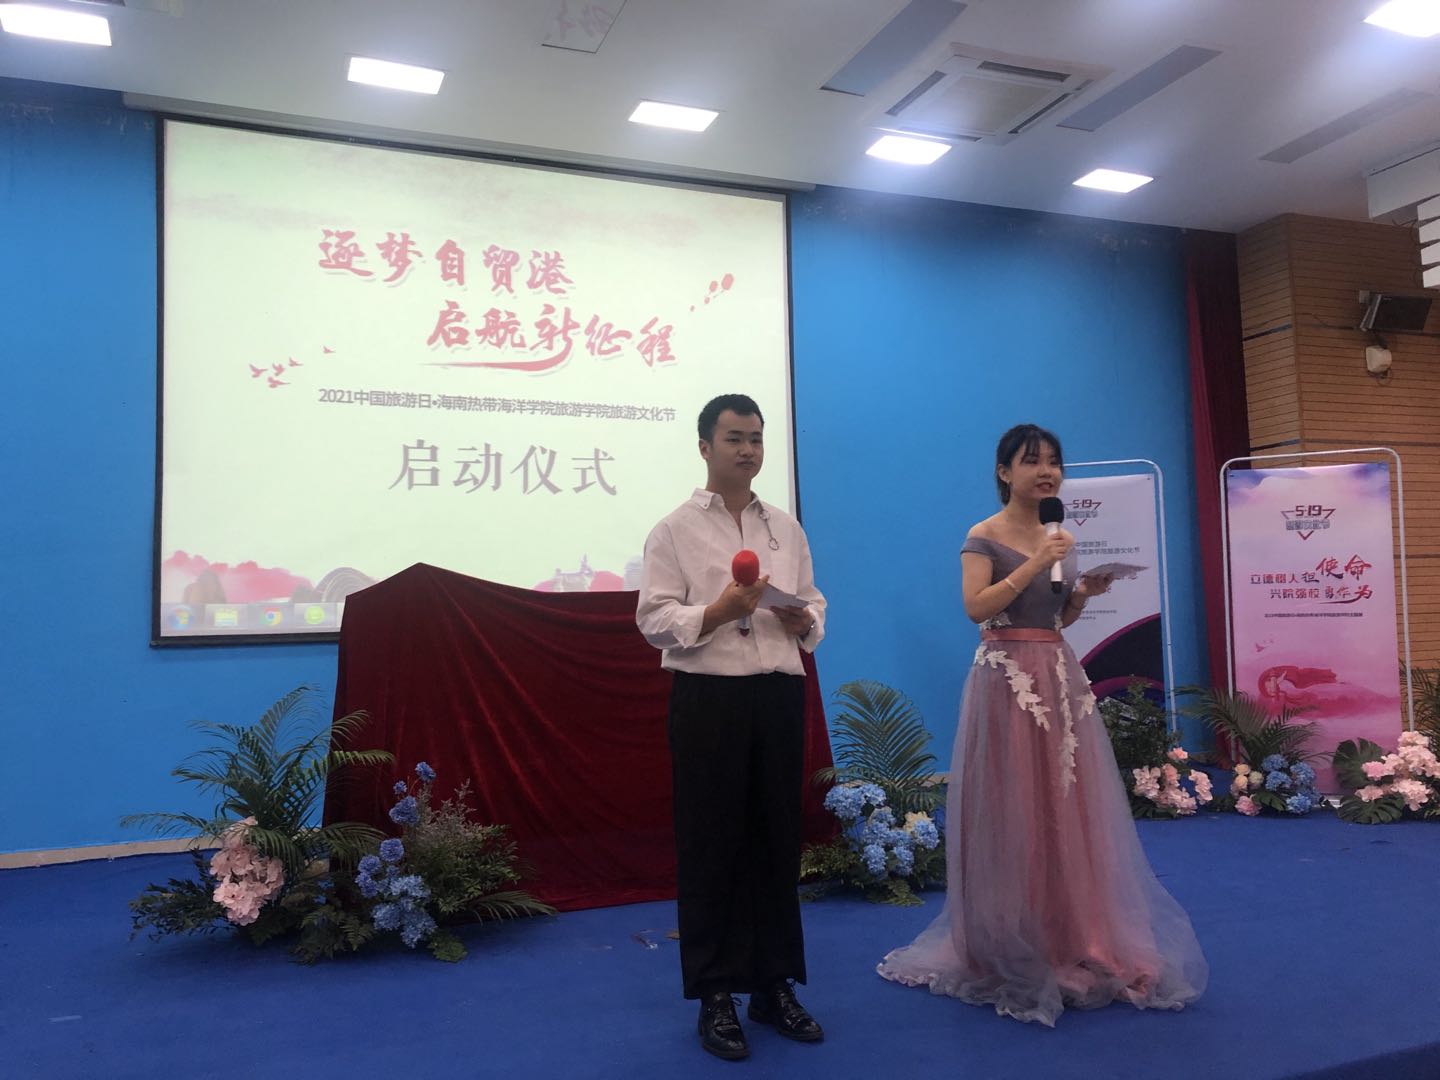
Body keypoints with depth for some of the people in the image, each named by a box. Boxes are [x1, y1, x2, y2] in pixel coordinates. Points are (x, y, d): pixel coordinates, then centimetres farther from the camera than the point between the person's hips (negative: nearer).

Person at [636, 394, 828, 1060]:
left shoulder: (786, 528, 14)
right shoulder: (675, 530, 0)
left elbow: (814, 605, 17)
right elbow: (654, 619, -7)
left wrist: (805, 620, -5)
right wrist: (718, 611, -20)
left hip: (780, 694, 4)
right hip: (708, 698, -4)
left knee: (777, 839, 11)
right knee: (710, 845, 3)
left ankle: (775, 986, 26)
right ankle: (715, 997, 17)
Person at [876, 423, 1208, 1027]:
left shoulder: (1061, 538, 15)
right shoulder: (985, 536, -5)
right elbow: (976, 607, -18)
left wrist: (1084, 593, 1)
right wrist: (1034, 565, -19)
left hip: (1060, 676, 6)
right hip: (1007, 677, -6)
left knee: (1069, 807, 7)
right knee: (1013, 813, -1)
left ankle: (1074, 942, 20)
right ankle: (1014, 953, 12)